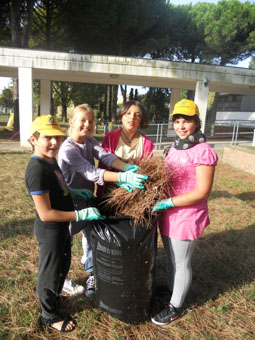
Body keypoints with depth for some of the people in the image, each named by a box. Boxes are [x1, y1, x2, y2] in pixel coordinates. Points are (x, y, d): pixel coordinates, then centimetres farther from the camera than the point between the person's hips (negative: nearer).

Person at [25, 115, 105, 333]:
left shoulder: (51, 161, 1)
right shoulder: (37, 169, -28)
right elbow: (45, 214, -29)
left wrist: (74, 193, 3)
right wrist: (81, 215, -28)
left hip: (60, 227, 9)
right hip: (50, 230, -9)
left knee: (63, 266, 28)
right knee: (51, 272, 13)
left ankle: (52, 297, 55)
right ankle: (49, 316, 39)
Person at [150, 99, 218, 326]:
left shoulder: (203, 151, -18)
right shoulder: (175, 148, 6)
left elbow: (203, 191, -21)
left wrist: (167, 202, -24)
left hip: (187, 217, -7)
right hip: (168, 215, 7)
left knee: (181, 264, 12)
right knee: (171, 259, 24)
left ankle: (176, 307, 33)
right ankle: (173, 293, 49)